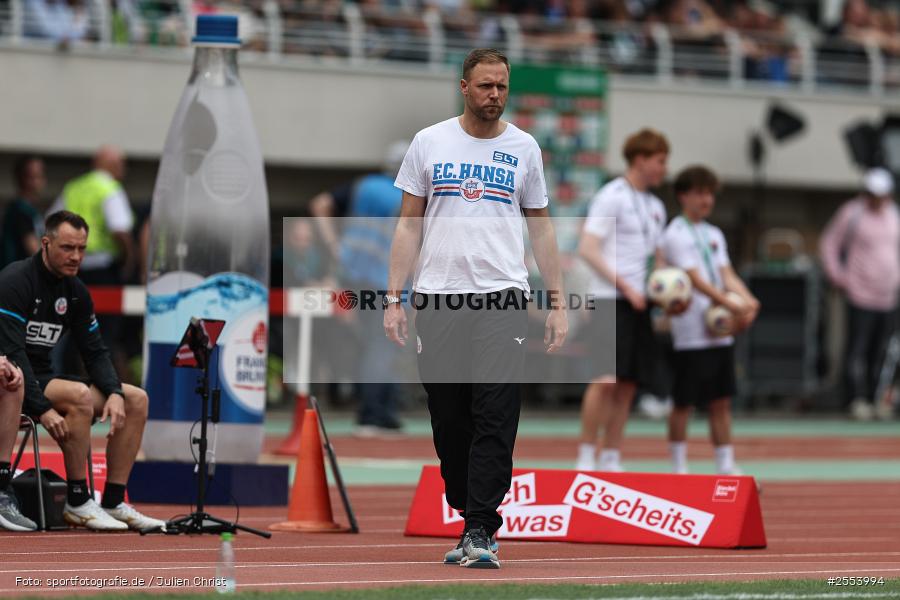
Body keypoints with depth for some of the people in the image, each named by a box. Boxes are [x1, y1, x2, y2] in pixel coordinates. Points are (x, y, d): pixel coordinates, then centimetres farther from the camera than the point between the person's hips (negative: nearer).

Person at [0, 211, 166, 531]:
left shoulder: (75, 291, 9)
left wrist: (114, 393, -9)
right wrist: (42, 409, -31)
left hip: (43, 378, 9)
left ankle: (113, 502, -4)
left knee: (136, 399, 0)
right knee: (79, 395, -35)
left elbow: (95, 352, 11)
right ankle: (78, 501, -25)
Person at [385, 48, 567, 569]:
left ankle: (479, 532, -10)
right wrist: (395, 299, -1)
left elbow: (541, 228, 11)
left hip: (501, 302, -1)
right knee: (450, 424, 7)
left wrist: (559, 303, 4)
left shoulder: (524, 148, 7)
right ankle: (472, 520, 19)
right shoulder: (430, 143, 6)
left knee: (495, 422, -10)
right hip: (438, 302, 1)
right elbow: (409, 225, 7)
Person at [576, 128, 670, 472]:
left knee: (627, 386, 4)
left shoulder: (656, 207, 18)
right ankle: (586, 456, -11)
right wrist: (627, 288, -18)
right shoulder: (611, 197, -6)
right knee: (607, 378, -18)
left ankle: (610, 460, 8)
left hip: (640, 304, 8)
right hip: (612, 301, -8)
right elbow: (588, 249, -13)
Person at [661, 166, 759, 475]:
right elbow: (696, 280, -16)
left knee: (721, 402, 7)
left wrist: (747, 300, -12)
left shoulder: (714, 235, 16)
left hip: (720, 332, 7)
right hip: (691, 333, -7)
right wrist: (731, 305, -25)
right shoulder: (676, 235, -7)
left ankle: (726, 467, 9)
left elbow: (726, 274, 8)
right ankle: (679, 469, 6)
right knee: (684, 403, -1)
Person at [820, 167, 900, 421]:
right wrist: (838, 276, -5)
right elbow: (829, 243, 1)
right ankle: (856, 400, -12)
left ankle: (874, 400, 10)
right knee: (857, 349, -11)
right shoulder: (852, 214, -4)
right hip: (860, 296, -6)